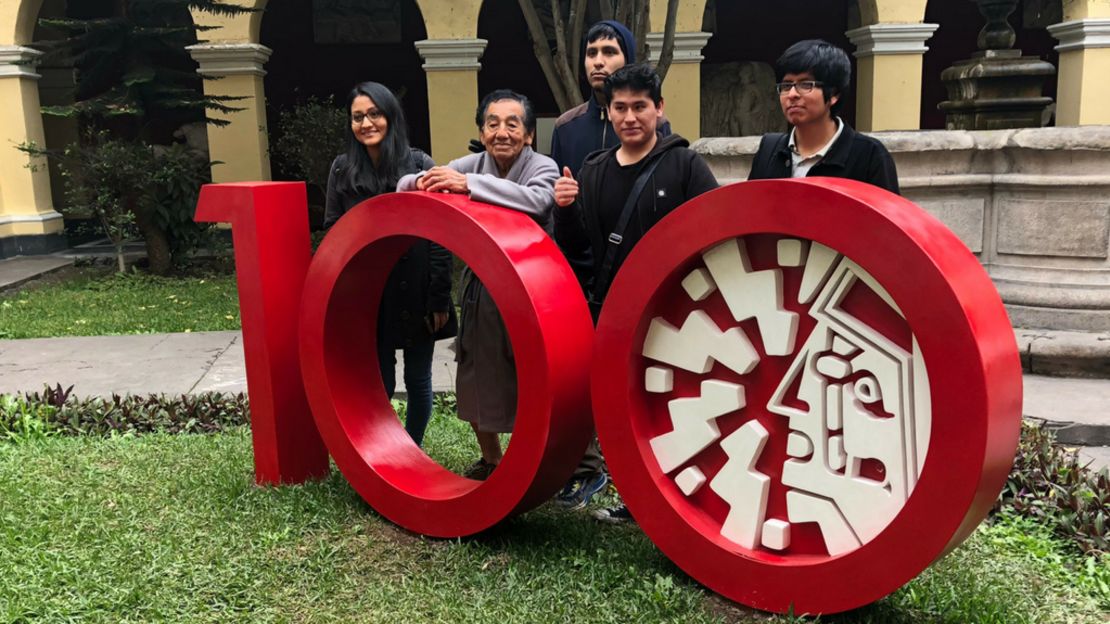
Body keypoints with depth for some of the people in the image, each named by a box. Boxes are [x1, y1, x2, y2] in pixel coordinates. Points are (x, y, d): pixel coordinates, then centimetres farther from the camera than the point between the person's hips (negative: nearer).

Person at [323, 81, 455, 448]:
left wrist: (439, 298, -8)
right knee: (379, 383, 5)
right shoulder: (343, 170, 3)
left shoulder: (419, 164, -4)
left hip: (416, 295, -1)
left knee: (418, 380, 10)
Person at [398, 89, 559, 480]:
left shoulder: (543, 167, -9)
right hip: (480, 293, 5)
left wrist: (468, 184, -36)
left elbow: (536, 200, -32)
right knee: (476, 384, 14)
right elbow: (405, 185, 1)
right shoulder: (472, 165, 2)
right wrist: (424, 182, -23)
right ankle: (491, 460, 37)